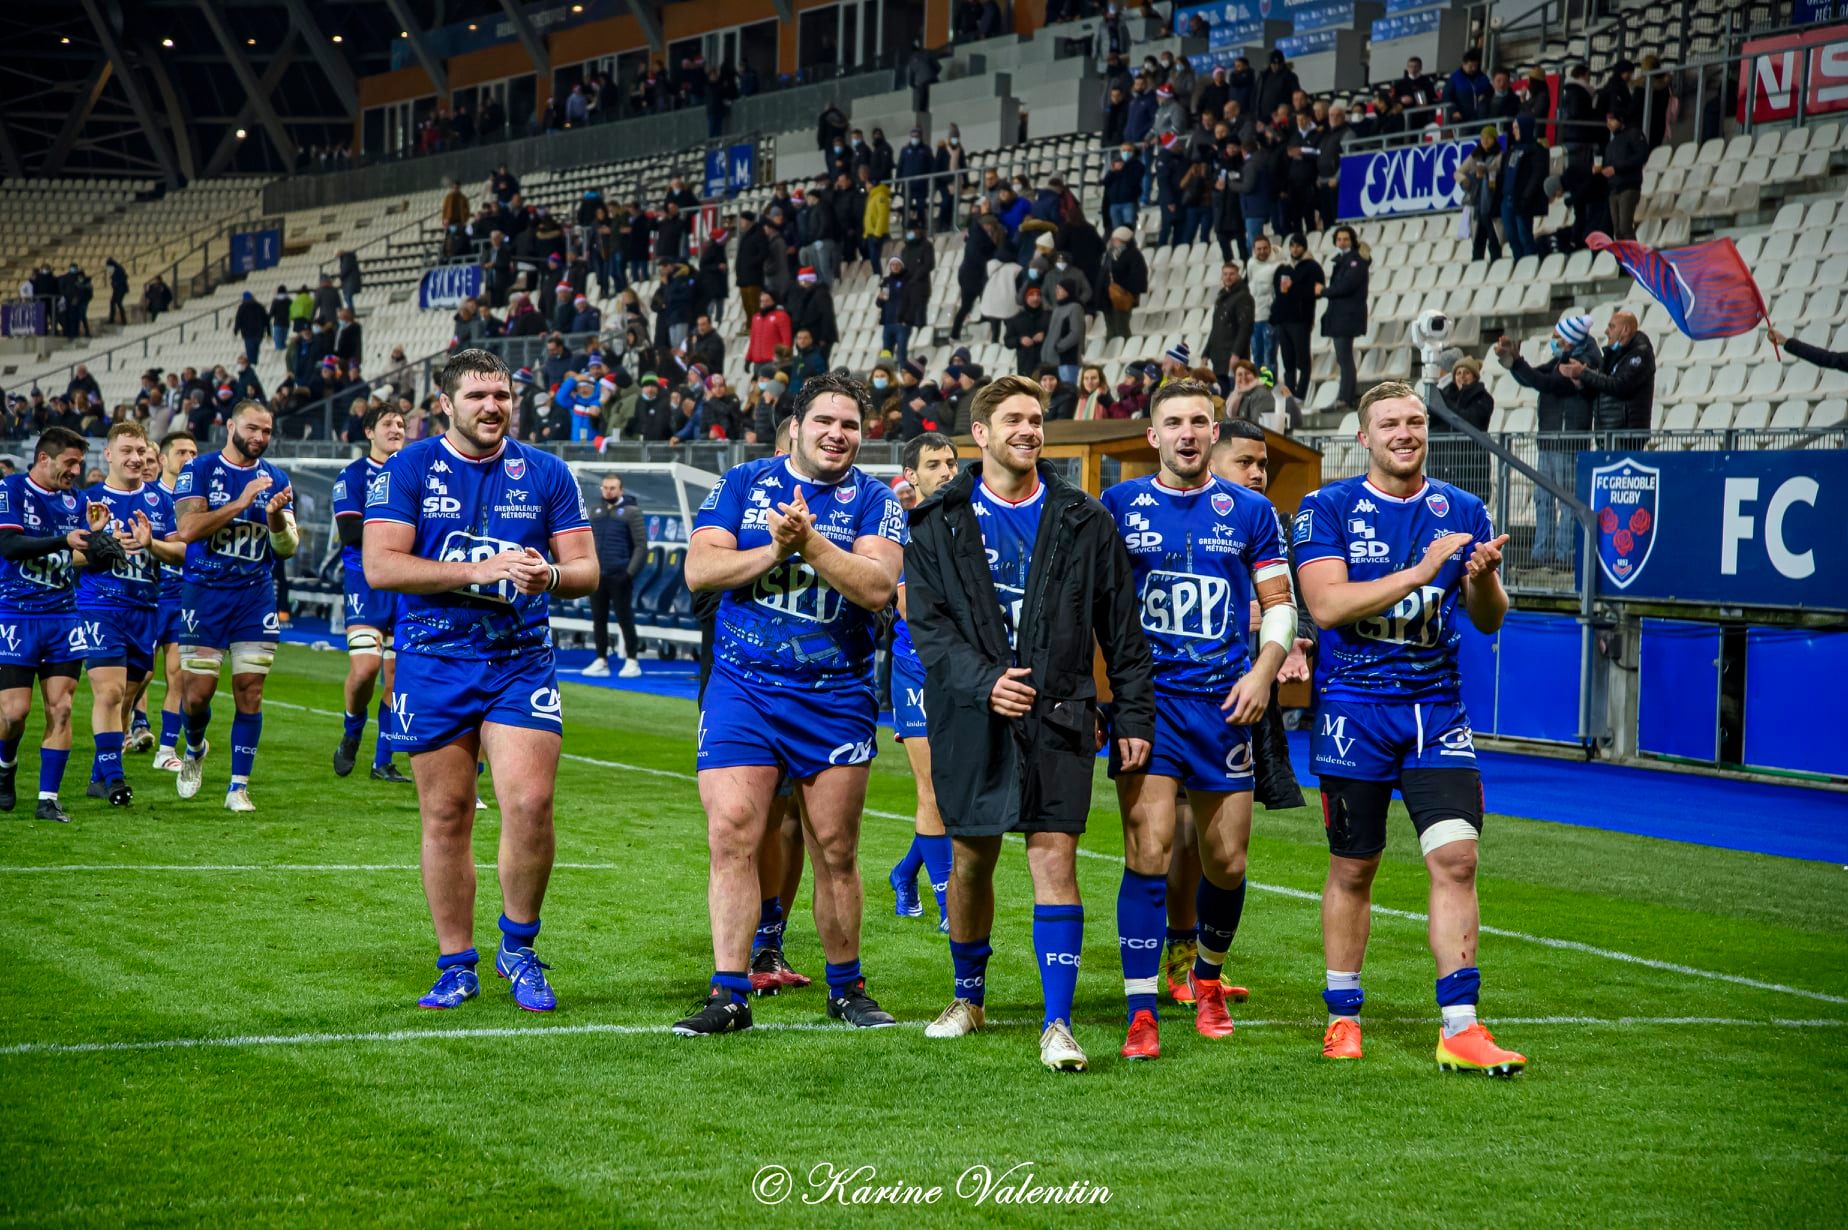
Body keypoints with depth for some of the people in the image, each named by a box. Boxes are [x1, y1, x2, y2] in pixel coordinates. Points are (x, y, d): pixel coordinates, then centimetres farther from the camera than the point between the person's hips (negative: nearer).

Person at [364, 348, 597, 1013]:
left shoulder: (546, 473, 7)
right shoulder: (407, 469, 0)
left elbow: (586, 568, 7)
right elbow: (380, 565, -10)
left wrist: (552, 574, -17)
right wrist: (479, 570, -17)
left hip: (521, 660, 1)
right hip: (433, 664, -1)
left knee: (529, 804, -13)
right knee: (445, 818, 3)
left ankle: (517, 948, 7)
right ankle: (456, 967, 16)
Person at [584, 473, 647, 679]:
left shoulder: (631, 512, -2)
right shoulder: (595, 512, 14)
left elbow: (641, 545, -6)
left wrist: (630, 573, -13)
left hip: (619, 576, -5)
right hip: (596, 576, 5)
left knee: (625, 619, -3)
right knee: (598, 620, 6)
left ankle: (632, 661, 3)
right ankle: (601, 661, 12)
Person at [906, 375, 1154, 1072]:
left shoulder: (1083, 523, 7)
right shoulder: (938, 523, 5)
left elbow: (1121, 628, 10)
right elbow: (926, 621, -2)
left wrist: (1134, 714, 5)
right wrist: (982, 680, -17)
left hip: (1057, 714, -1)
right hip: (968, 716, 1)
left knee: (1055, 859, -9)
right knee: (970, 860, 11)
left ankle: (1058, 1025, -9)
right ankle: (968, 997, 30)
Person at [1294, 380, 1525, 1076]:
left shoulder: (1461, 512, 9)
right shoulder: (1328, 509, -1)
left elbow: (1488, 622, 10)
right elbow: (1326, 604, -15)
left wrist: (1484, 579, -13)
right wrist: (1419, 571, -21)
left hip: (1436, 706, 2)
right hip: (1353, 710, -2)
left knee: (1456, 858, -10)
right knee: (1353, 868, 5)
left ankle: (1460, 1030, -9)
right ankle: (1342, 1017, 21)